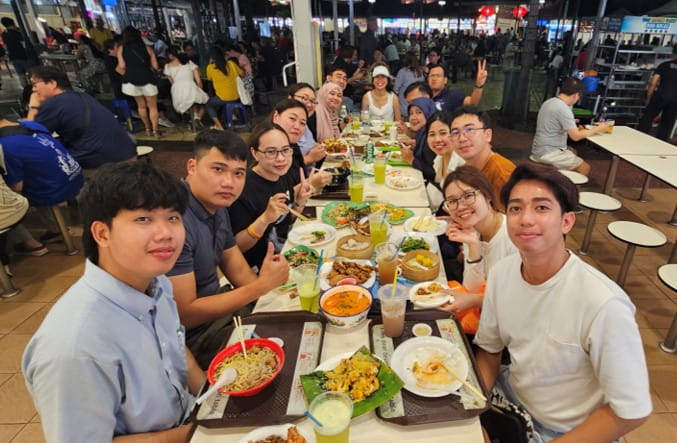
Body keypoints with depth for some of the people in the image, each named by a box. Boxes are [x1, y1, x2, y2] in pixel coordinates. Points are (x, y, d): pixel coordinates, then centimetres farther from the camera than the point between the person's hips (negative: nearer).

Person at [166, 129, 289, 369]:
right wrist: (261, 286, -25)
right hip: (192, 339, -8)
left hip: (216, 307, 8)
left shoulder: (216, 203, 0)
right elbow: (184, 315, -26)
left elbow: (237, 270, 7)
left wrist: (271, 284, -10)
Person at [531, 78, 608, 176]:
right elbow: (576, 136, -19)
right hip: (549, 154, -10)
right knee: (585, 168, 0)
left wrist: (571, 123, 24)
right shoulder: (563, 109, -20)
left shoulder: (549, 102, 8)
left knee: (573, 152, 27)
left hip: (539, 150, 10)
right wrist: (597, 129, -6)